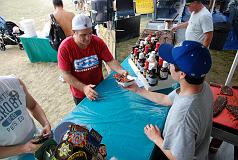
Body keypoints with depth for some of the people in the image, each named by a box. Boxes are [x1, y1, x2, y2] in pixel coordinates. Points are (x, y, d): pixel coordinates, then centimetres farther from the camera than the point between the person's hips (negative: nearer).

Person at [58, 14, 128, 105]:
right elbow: (66, 75, -19)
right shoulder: (65, 48, -22)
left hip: (100, 88, 2)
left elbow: (110, 61, -12)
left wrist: (121, 71, -32)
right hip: (80, 93, -2)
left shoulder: (98, 42, -15)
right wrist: (84, 88, -31)